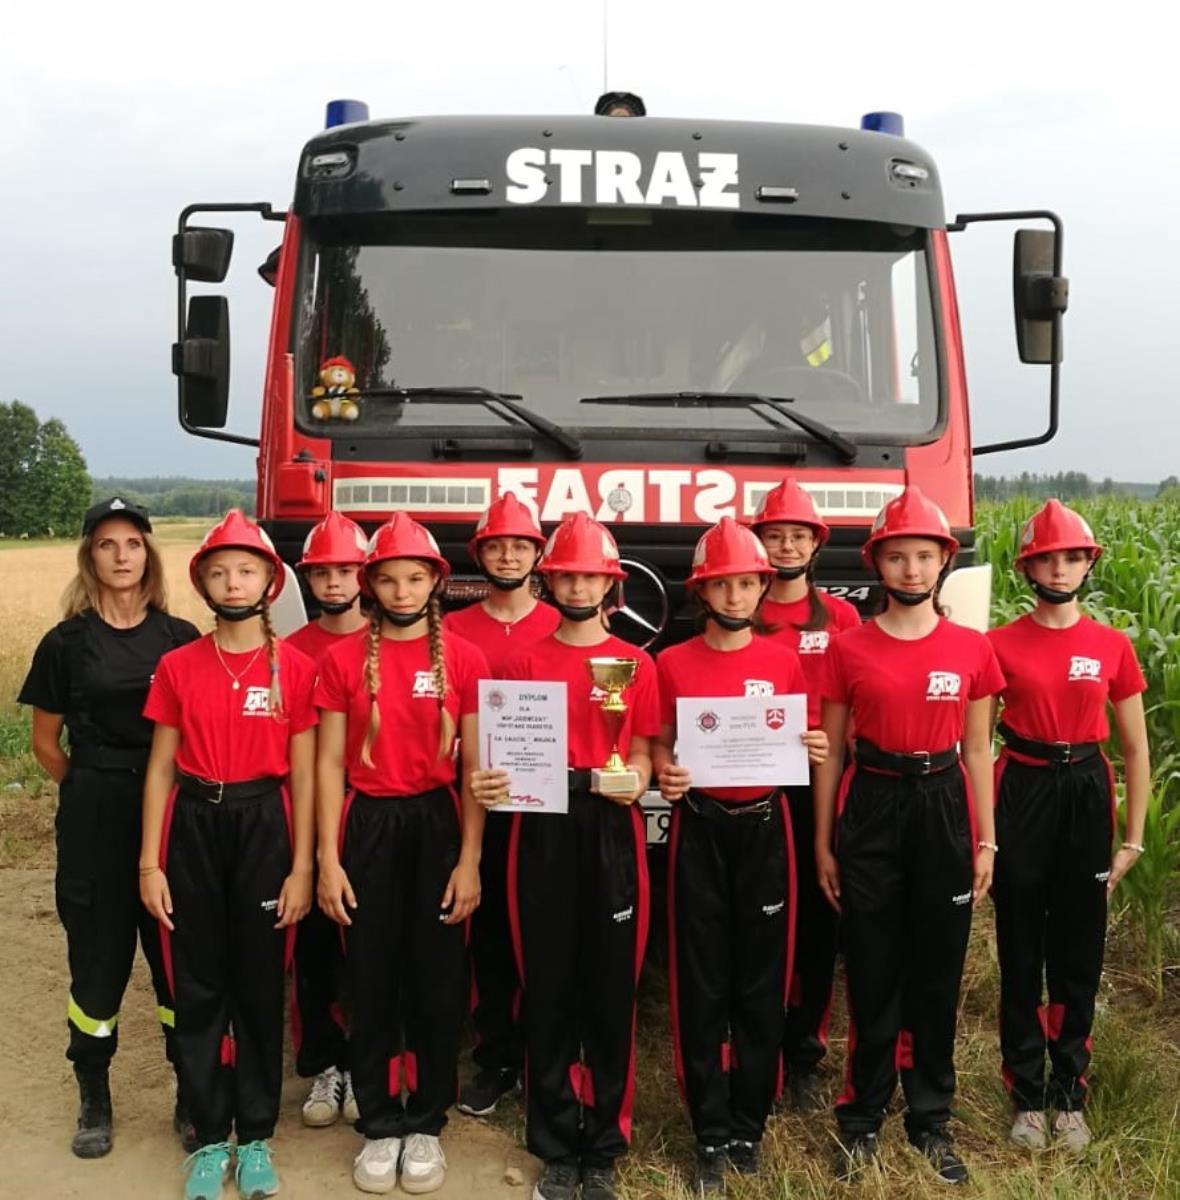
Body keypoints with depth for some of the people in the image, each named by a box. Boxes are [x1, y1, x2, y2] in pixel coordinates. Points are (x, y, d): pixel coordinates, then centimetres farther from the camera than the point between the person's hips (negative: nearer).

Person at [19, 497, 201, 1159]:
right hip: (95, 820, 0)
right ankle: (95, 1101, 25)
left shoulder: (180, 638, 2)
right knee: (99, 960, 7)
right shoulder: (67, 642, 0)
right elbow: (45, 740, 8)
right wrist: (93, 790, 7)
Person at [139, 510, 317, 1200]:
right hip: (193, 827, 2)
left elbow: (303, 775, -1)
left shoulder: (295, 668, -3)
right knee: (197, 987, 8)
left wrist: (301, 867, -4)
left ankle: (256, 1136, 24)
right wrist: (150, 862, 0)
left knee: (260, 986, 8)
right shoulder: (178, 667, 2)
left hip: (263, 826, -1)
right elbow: (161, 768, 5)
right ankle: (210, 1137, 23)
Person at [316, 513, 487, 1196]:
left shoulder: (464, 660, -2)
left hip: (436, 824, 0)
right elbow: (331, 763, 1)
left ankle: (426, 1122, 24)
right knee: (372, 979, 8)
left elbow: (474, 768, -1)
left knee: (438, 980, 7)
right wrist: (328, 858, -4)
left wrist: (470, 861, -7)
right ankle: (380, 1125, 23)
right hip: (368, 826, 1)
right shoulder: (344, 660, 1)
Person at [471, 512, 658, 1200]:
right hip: (543, 828, 1)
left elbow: (643, 752, 8)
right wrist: (489, 781, -13)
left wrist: (635, 780, -14)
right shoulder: (526, 661, 8)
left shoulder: (637, 664, 6)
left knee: (611, 987, 4)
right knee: (549, 987, 6)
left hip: (612, 829, 0)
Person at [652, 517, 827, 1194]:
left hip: (764, 829, 1)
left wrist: (815, 752, -12)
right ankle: (711, 1134, 17)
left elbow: (799, 748, 10)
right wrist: (663, 773, -15)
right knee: (702, 987, 4)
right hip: (699, 832, -1)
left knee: (761, 984, 7)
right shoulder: (673, 664, 0)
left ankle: (749, 1126, 23)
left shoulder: (785, 663, 3)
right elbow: (660, 744, 6)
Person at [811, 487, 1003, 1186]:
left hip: (943, 812, 1)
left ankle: (932, 1122, 26)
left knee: (937, 976, 10)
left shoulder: (972, 649, 1)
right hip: (872, 812, -1)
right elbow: (829, 751, 3)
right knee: (873, 975, 7)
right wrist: (823, 843, 1)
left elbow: (977, 751, 7)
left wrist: (986, 840, 5)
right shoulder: (849, 649, -2)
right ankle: (863, 1122, 22)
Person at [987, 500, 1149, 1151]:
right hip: (1021, 793, -1)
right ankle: (1028, 1096, 19)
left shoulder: (1113, 646, 1)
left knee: (1078, 951, 10)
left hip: (1086, 795, 2)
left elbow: (1135, 749, 7)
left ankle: (1070, 1096, 25)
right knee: (1020, 951, 6)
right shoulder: (1000, 645, -4)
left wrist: (1134, 837, 4)